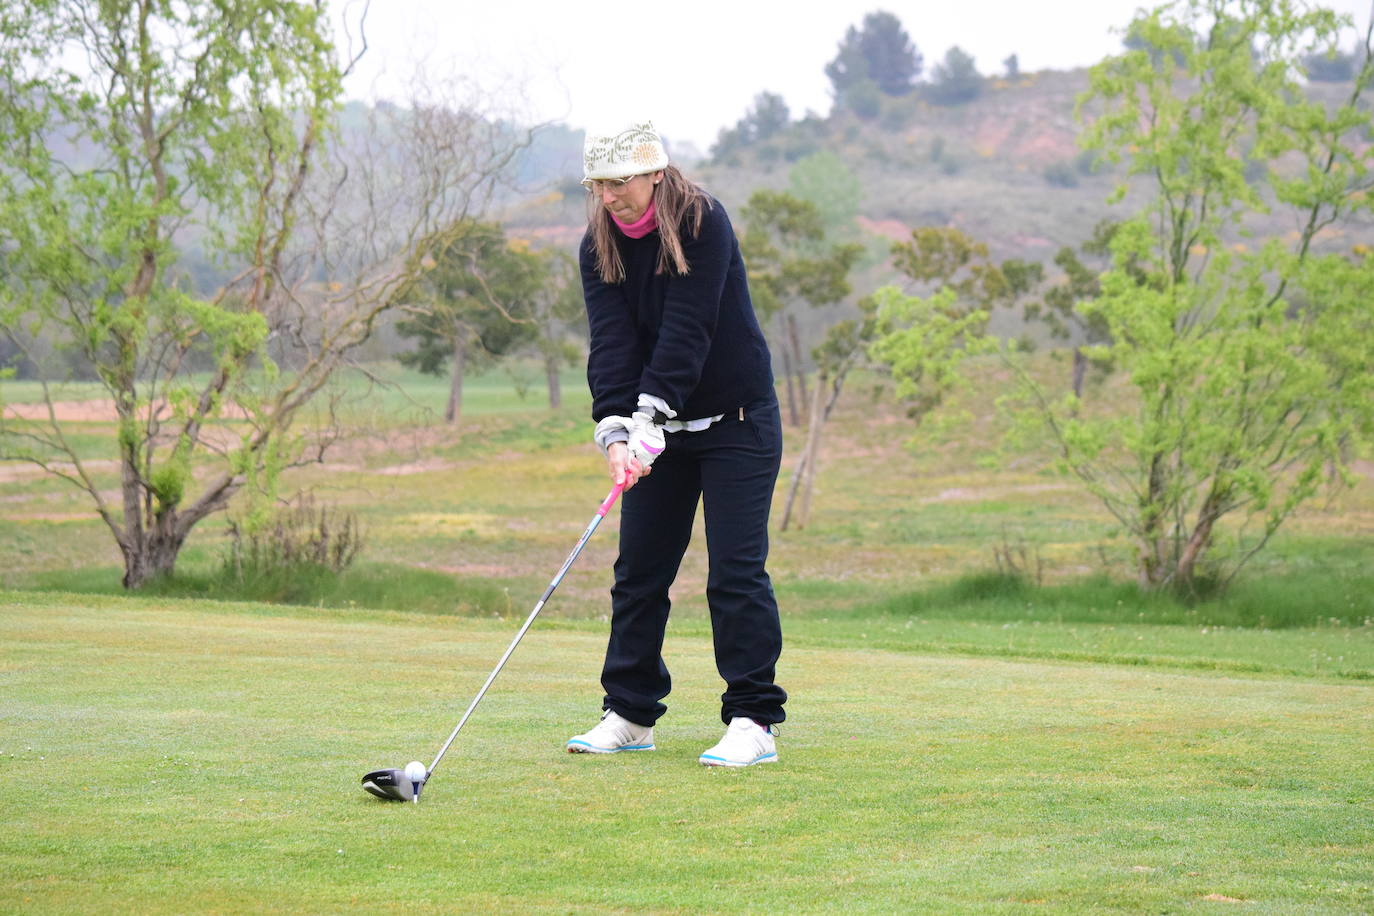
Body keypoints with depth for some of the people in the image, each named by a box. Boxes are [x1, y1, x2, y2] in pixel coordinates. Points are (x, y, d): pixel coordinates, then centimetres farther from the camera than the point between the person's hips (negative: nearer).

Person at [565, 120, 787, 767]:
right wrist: (616, 432, -26)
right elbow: (611, 341, -13)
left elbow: (686, 333, -23)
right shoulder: (600, 246, -2)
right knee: (638, 568, 5)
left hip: (737, 421, -5)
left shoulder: (704, 224, -17)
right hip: (658, 427, 5)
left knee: (736, 569, -9)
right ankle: (630, 714, 15)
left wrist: (648, 420, -30)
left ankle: (753, 720, -5)